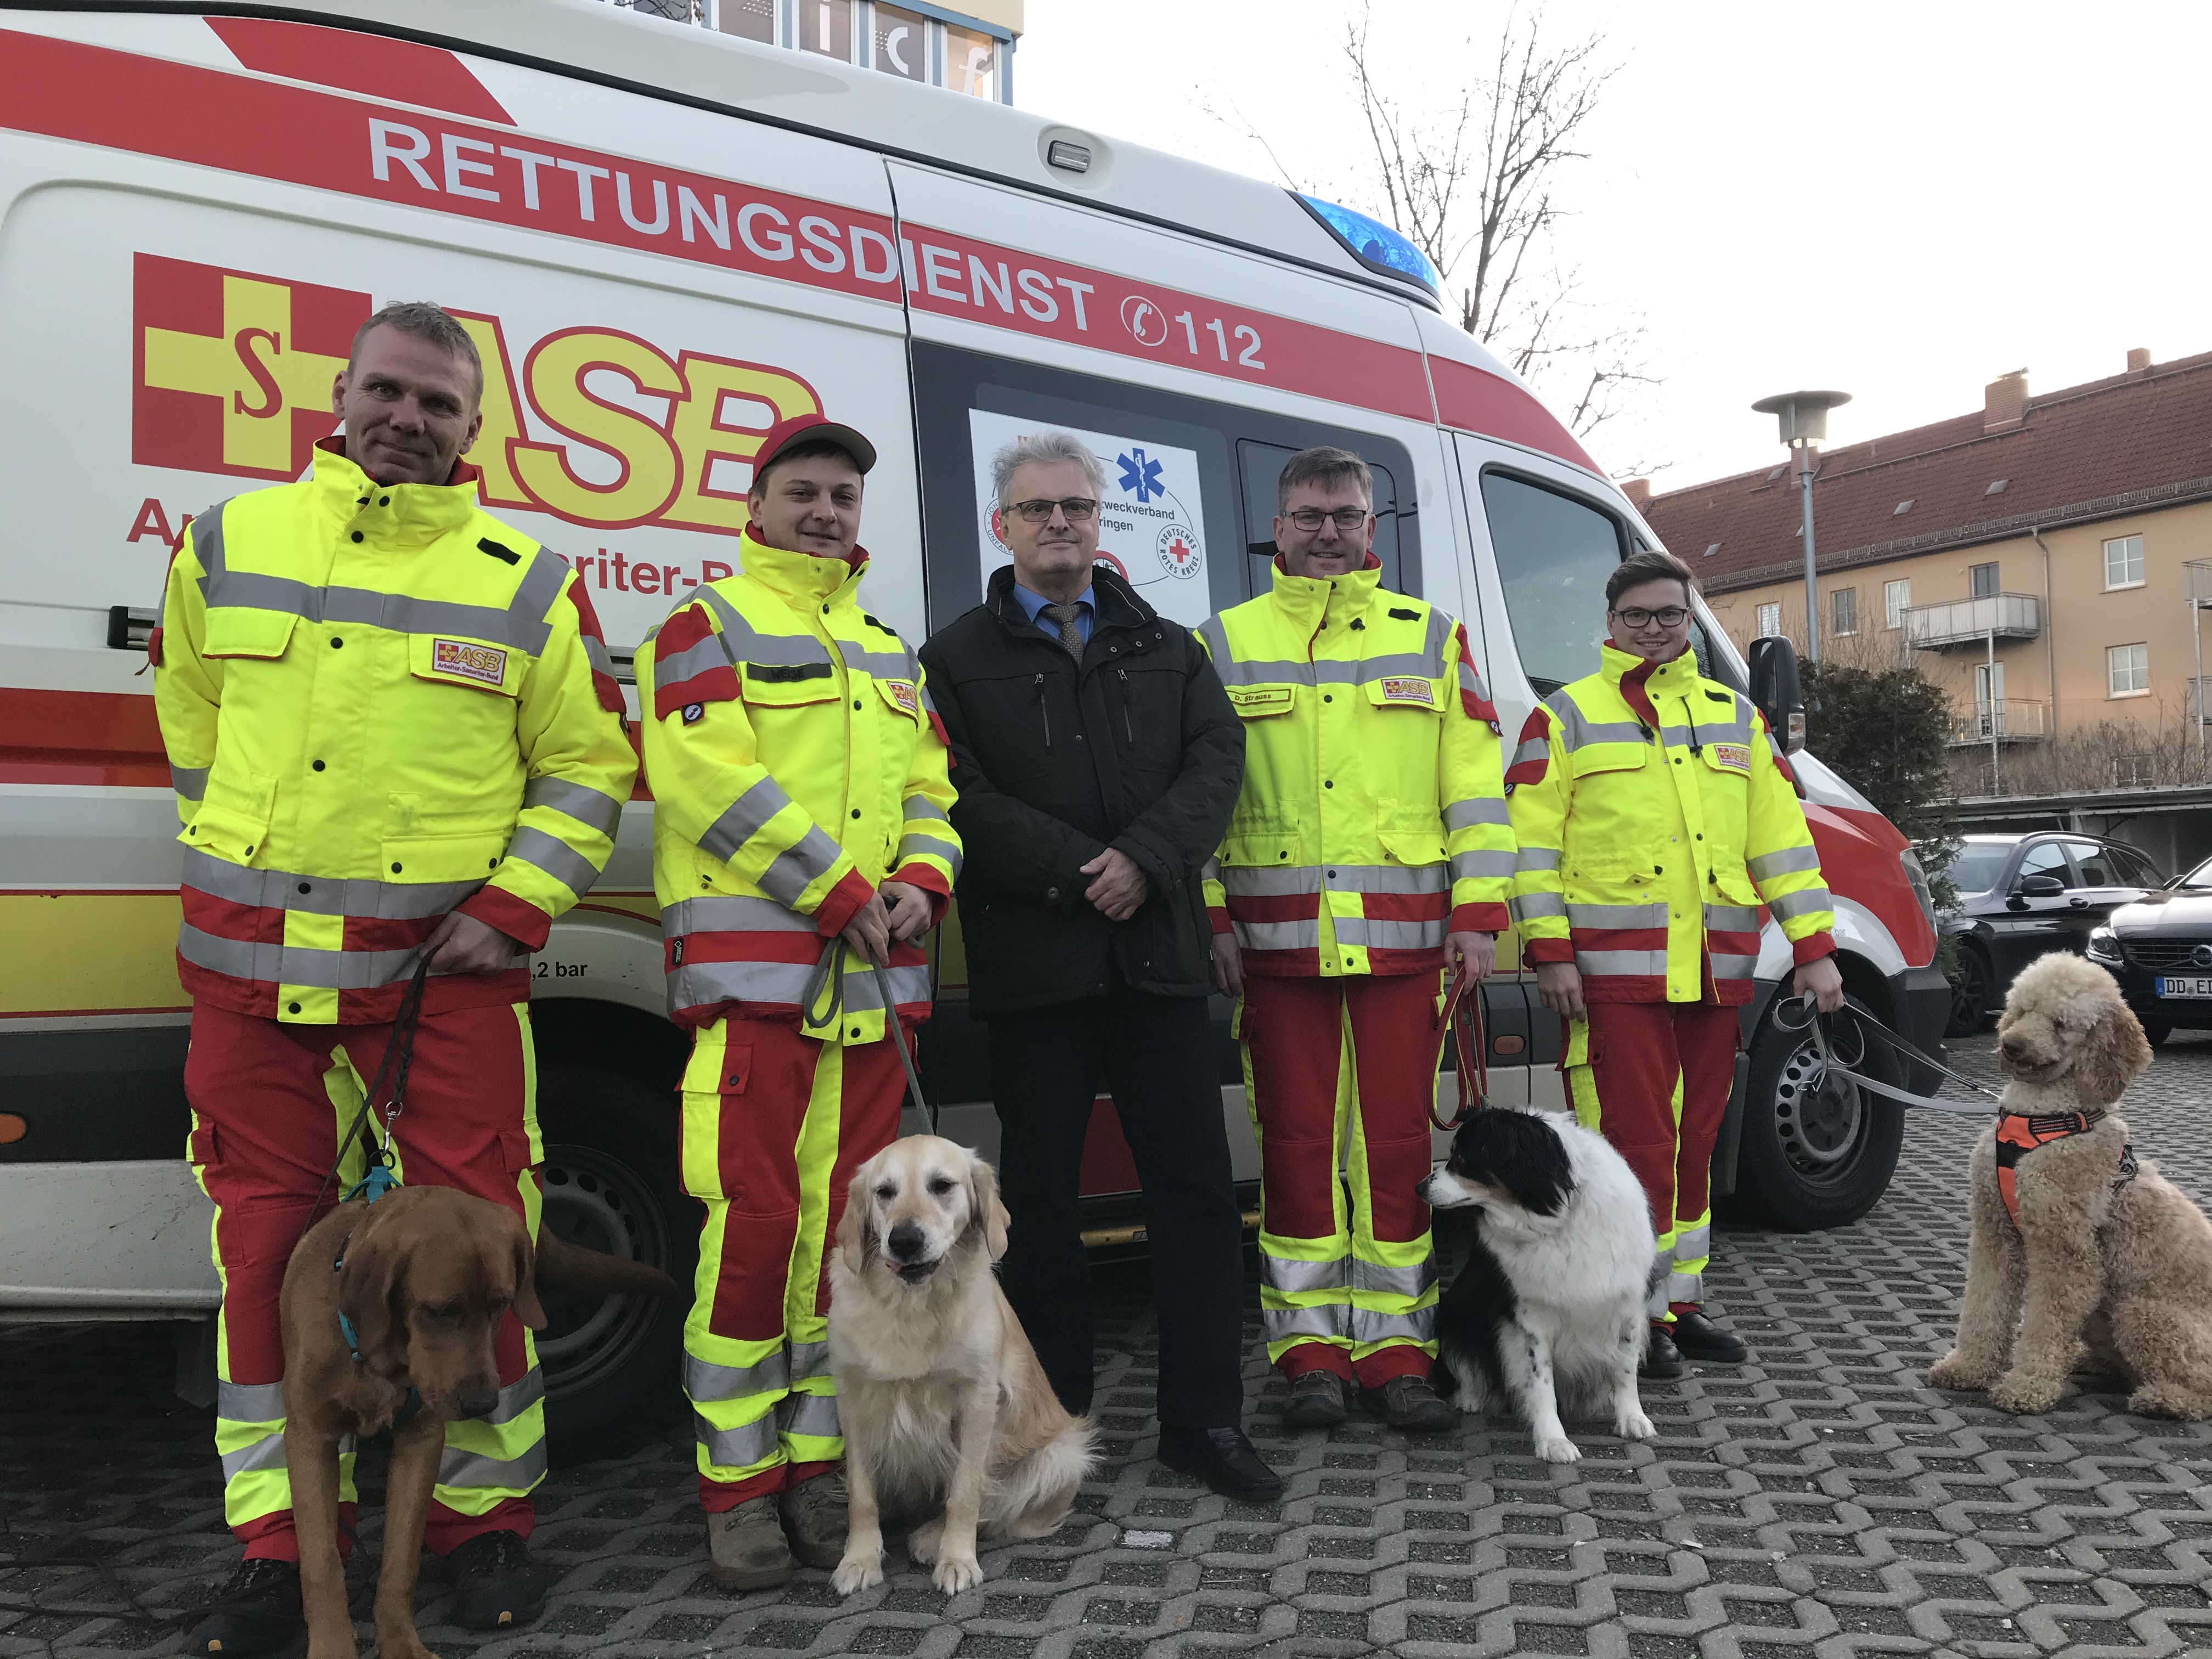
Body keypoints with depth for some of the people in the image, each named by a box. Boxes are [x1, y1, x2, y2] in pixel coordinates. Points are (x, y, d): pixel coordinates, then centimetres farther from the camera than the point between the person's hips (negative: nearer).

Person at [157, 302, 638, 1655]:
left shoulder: (527, 584, 1)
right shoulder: (227, 547, 8)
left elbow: (590, 768, 3)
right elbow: (191, 725, 20)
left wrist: (509, 910, -5)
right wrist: (255, 859, 16)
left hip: (446, 965, -2)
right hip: (249, 964, 2)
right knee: (266, 1250, 8)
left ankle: (487, 1519, 21)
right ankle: (280, 1545, 23)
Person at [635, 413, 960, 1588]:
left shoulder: (888, 652, 22)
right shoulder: (705, 627, 2)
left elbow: (929, 791, 20)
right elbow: (707, 783, -11)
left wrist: (922, 882, -2)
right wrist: (843, 896, -13)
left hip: (874, 982, 6)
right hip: (754, 971, -6)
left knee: (846, 1223, 8)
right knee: (755, 1222, -7)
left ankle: (820, 1460, 21)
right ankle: (739, 1482, 7)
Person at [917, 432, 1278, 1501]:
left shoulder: (1168, 649, 16)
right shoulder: (959, 658, 8)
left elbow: (1216, 761, 3)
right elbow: (963, 800, -4)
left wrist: (1144, 861, -13)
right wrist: (1080, 873, -13)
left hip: (1159, 955, 2)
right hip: (1033, 965, -2)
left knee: (1197, 1188, 2)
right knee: (1040, 1200, 7)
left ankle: (1204, 1420, 14)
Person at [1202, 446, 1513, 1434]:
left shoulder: (1431, 639, 11)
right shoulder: (1224, 645, 9)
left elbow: (1474, 786, 8)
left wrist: (1478, 914, 0)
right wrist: (1208, 916, -3)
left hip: (1404, 938, 1)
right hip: (1276, 939, 0)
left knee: (1398, 1144, 4)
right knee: (1296, 1143, 4)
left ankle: (1395, 1351, 15)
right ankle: (1312, 1352, 15)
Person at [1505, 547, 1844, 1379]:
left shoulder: (1736, 718, 17)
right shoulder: (1566, 717, 4)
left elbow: (1781, 835, 15)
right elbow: (1534, 840, -3)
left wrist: (1813, 947, 8)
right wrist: (1550, 952, -11)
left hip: (1715, 970, 5)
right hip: (1614, 970, -5)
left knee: (1694, 1142, 12)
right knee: (1635, 1143, -6)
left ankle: (1679, 1303, 24)